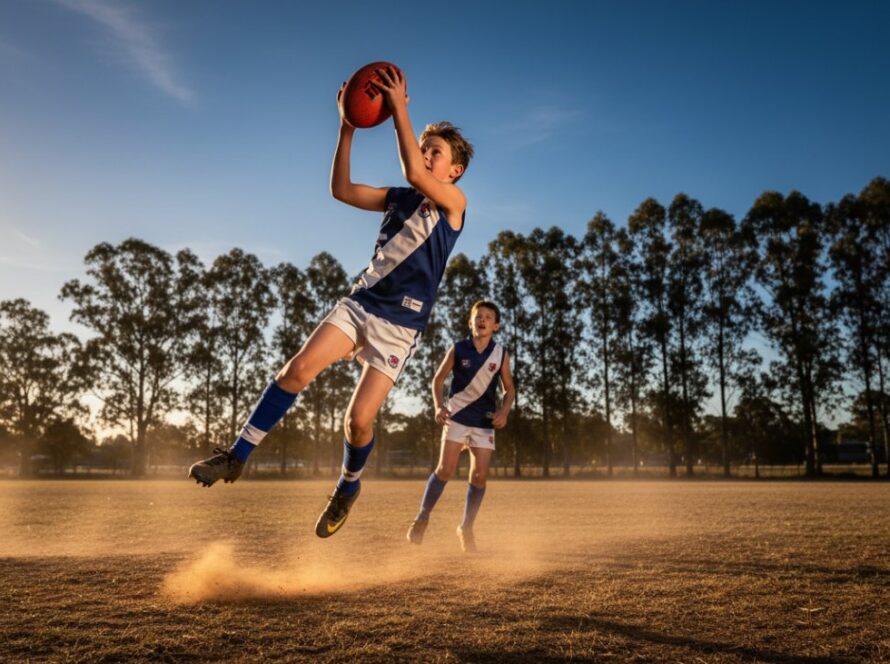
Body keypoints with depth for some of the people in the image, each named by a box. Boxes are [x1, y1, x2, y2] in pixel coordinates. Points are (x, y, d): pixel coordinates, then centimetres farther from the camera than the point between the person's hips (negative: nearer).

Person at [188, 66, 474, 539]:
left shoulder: (454, 201, 0)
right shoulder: (398, 197, 17)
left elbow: (414, 173, -19)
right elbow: (341, 190, 13)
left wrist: (399, 109, -15)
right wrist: (347, 128, 6)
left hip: (400, 324, -5)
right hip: (358, 304, 5)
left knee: (359, 420, -11)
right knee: (299, 367, -17)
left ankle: (348, 488, 19)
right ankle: (236, 457, -9)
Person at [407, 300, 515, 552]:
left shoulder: (500, 354, 1)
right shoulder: (458, 349, -3)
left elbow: (509, 388, 8)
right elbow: (438, 379, 5)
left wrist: (504, 410, -10)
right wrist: (438, 406, -9)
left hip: (485, 422, 2)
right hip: (457, 417, -2)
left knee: (480, 476, -2)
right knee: (445, 469, -10)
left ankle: (466, 527, 15)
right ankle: (422, 518, 6)